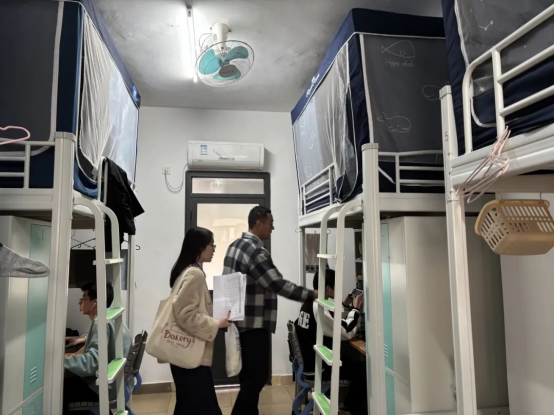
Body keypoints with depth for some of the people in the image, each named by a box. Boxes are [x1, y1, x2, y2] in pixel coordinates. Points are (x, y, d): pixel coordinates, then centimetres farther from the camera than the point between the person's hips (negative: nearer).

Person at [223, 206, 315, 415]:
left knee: (249, 374, 20)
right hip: (254, 324, -10)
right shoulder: (256, 251, -21)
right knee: (257, 376, 1)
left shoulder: (236, 245, 9)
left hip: (241, 321, 10)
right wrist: (313, 295, -18)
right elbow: (278, 284, -23)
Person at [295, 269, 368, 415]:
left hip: (309, 360, 10)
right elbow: (347, 332, -22)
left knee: (353, 362, 21)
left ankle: (351, 404, 33)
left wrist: (345, 305, 10)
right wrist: (356, 309, -10)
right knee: (362, 371, 0)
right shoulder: (320, 308, -26)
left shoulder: (309, 304, 5)